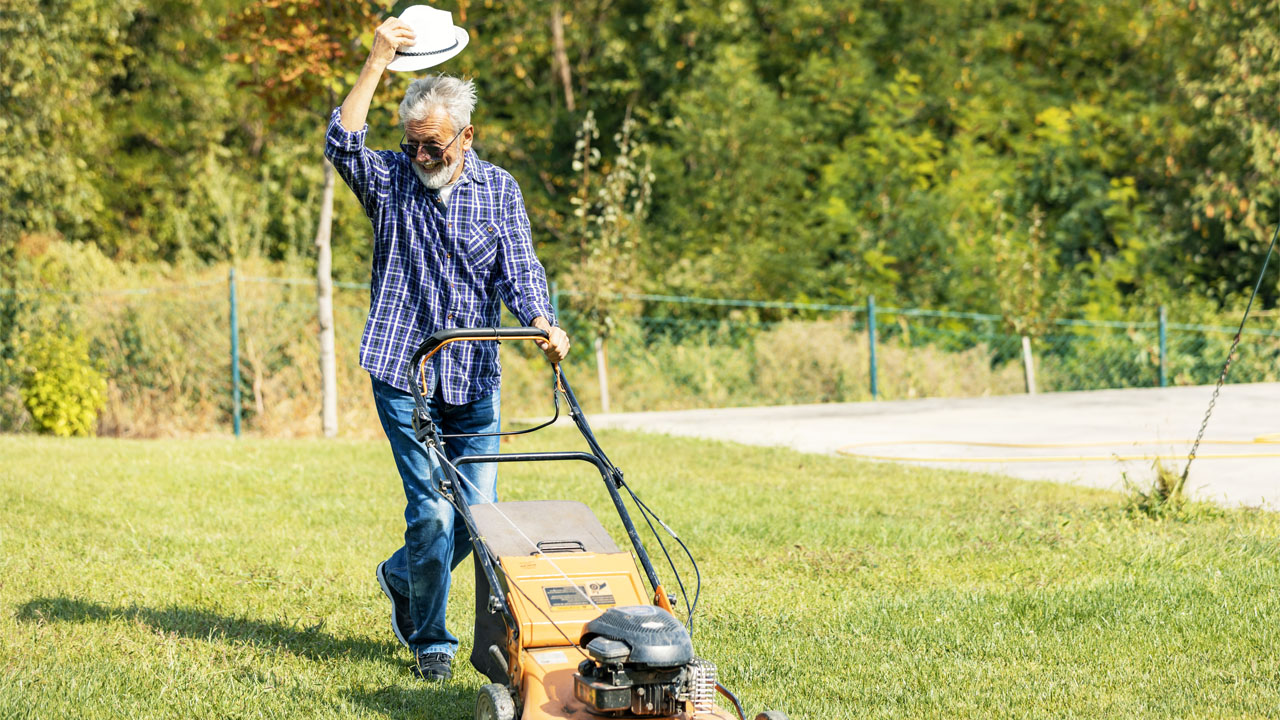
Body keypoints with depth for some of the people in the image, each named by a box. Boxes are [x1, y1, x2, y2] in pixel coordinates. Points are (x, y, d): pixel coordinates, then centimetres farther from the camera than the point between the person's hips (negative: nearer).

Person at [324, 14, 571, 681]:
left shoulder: (498, 189, 7)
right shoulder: (390, 178, 1)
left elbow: (517, 268, -2)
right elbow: (341, 143, -18)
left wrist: (543, 323, -21)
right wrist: (376, 62, -23)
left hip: (474, 377, 3)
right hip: (404, 371, -3)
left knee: (477, 512, 4)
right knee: (432, 510, -10)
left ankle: (402, 575, 33)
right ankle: (429, 639, 8)